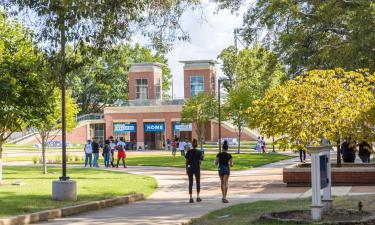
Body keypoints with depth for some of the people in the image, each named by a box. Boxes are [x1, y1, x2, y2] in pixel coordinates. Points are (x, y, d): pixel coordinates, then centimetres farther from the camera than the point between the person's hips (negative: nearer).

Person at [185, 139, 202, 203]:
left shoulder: (189, 152, -1)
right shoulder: (198, 152, -7)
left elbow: (186, 161, 0)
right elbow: (199, 161, -8)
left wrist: (186, 169, 7)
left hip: (190, 168, 1)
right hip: (197, 168, -1)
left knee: (190, 183, 4)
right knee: (198, 182, 13)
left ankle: (191, 198, 0)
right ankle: (198, 197, 15)